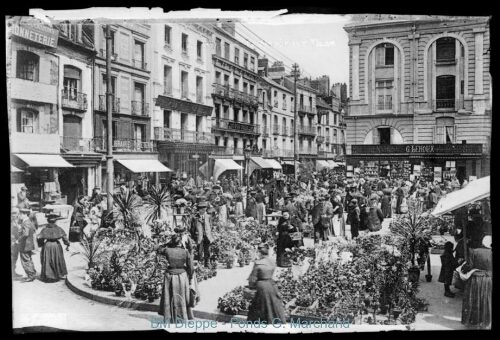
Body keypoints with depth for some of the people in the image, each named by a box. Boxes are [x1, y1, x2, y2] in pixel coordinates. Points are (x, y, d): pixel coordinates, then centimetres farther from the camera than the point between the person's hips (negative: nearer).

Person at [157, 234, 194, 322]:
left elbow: (159, 249, 11)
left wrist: (169, 243, 8)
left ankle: (167, 319, 20)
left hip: (170, 276, 1)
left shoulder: (167, 250, -12)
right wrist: (190, 278, 6)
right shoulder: (185, 252, -13)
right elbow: (190, 267, -7)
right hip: (182, 276, -1)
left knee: (168, 297, 16)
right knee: (181, 298, 14)